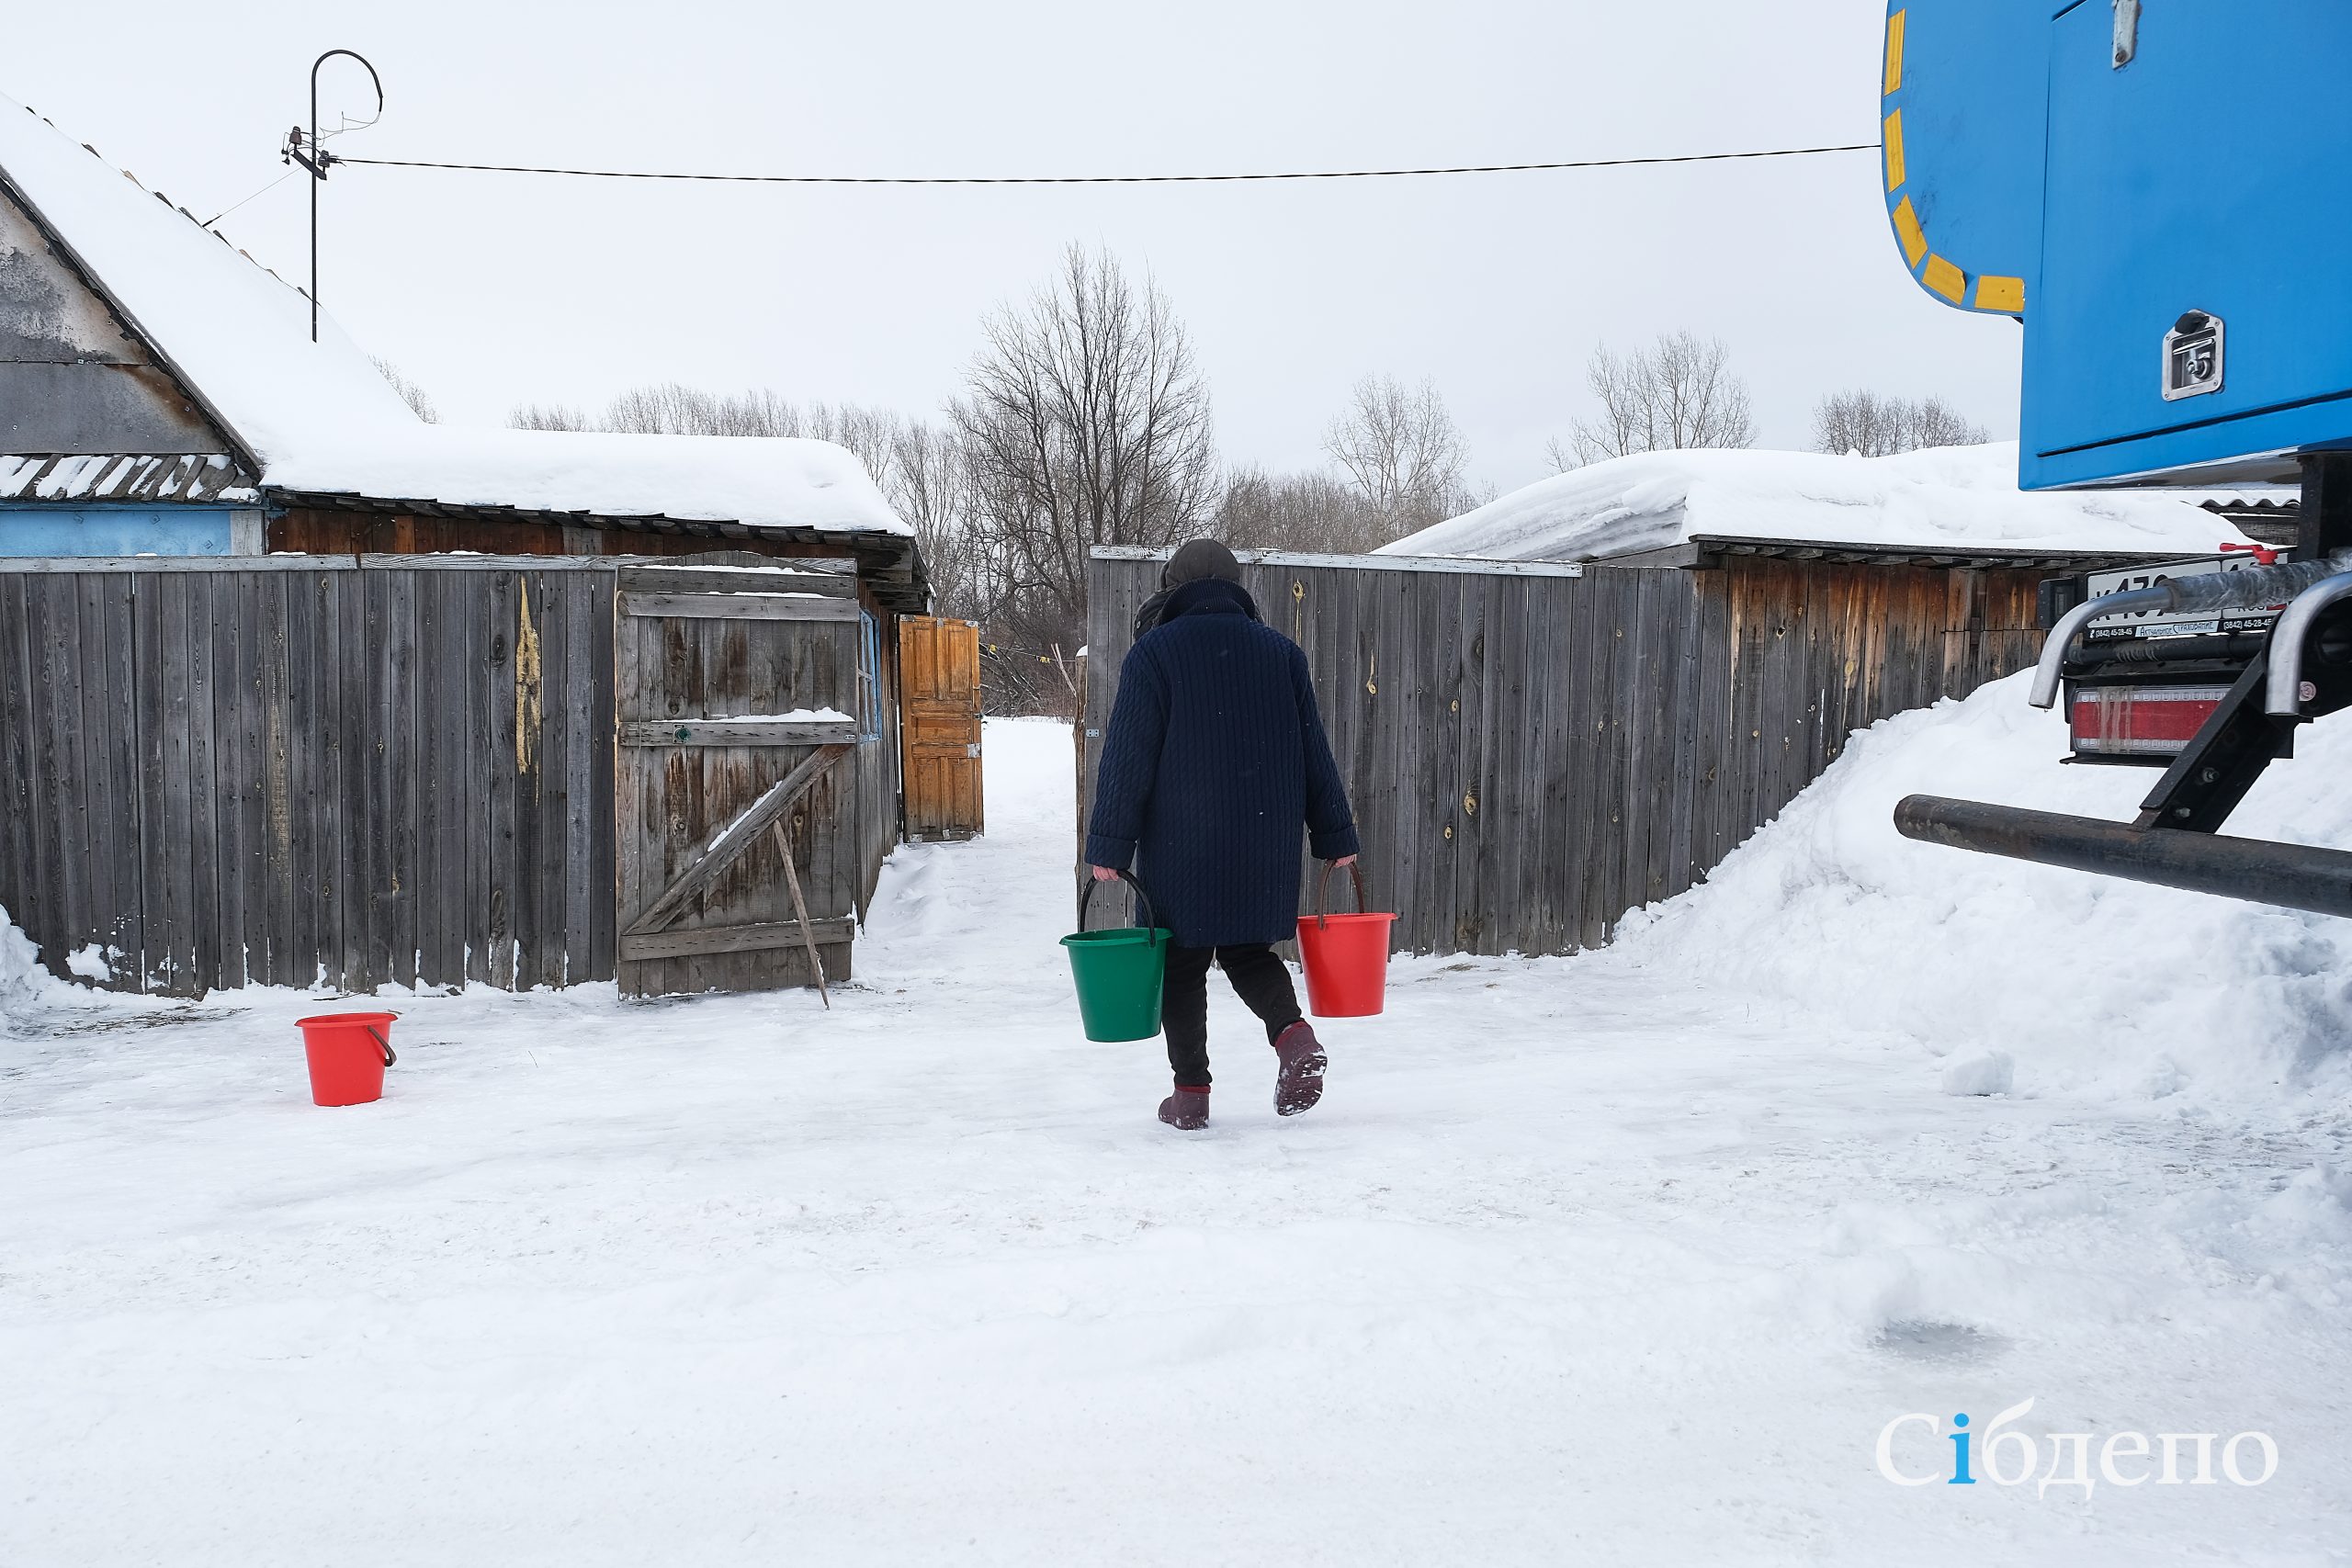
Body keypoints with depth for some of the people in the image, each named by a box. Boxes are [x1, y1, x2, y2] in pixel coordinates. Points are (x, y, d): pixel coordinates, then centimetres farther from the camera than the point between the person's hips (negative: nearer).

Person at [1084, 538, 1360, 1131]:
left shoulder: (1153, 653, -3)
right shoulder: (1282, 653, 9)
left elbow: (1126, 757, -8)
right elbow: (1315, 754, 9)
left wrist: (1109, 845, -5)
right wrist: (1336, 837, 14)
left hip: (1178, 849, -3)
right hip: (1265, 849, 3)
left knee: (1182, 965, 8)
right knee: (1248, 950, 17)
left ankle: (1191, 1092, 9)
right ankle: (1293, 1032, -8)